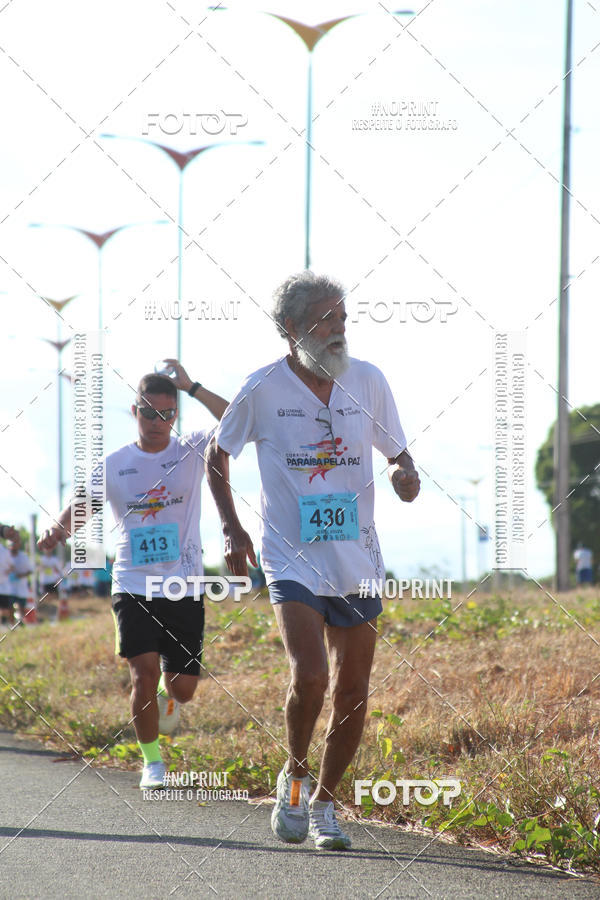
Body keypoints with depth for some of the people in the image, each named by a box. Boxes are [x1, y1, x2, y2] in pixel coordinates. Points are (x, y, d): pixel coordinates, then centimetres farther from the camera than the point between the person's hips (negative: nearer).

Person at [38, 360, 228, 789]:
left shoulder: (191, 452, 0)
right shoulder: (115, 464, 3)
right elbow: (80, 506, 4)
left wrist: (192, 387, -16)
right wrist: (59, 527, -19)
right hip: (133, 588, 0)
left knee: (183, 688, 3)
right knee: (144, 673, -17)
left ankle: (166, 695, 42)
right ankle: (152, 761, 2)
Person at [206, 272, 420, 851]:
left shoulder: (367, 381, 2)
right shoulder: (262, 389, -5)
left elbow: (397, 454, 13)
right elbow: (216, 457, 10)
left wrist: (405, 475, -11)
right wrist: (231, 528, 1)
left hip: (356, 561, 3)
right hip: (291, 559, -3)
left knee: (352, 693, 4)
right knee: (310, 677, -20)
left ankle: (323, 802, 23)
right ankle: (294, 776, 7)